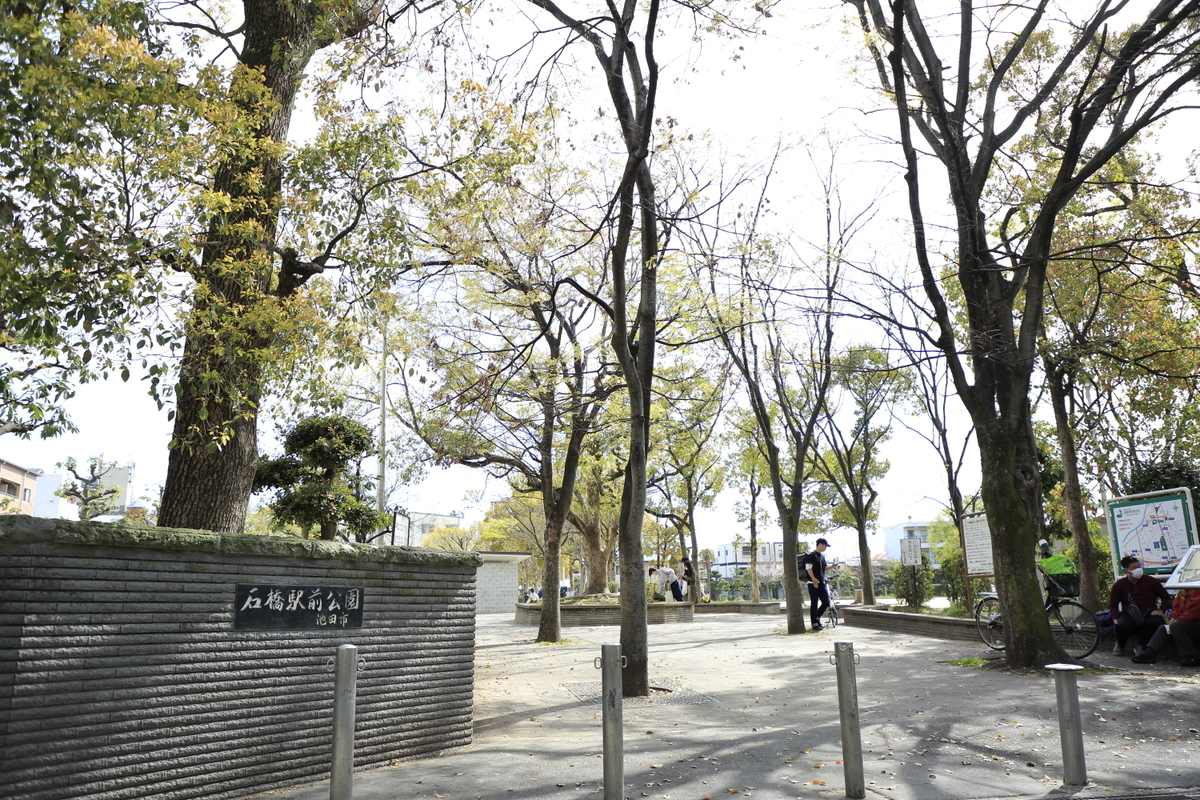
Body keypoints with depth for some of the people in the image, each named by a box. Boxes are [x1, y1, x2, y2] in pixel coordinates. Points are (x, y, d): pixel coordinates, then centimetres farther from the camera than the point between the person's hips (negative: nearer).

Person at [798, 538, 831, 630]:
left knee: (826, 602, 5)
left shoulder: (822, 555, 17)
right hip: (813, 583, -8)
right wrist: (814, 579, -24)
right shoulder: (811, 555, -9)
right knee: (814, 604, -4)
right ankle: (815, 624, 2)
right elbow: (808, 568, -16)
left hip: (822, 583, 8)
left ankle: (817, 618, 23)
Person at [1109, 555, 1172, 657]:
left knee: (1156, 622, -36)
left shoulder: (1151, 581, 6)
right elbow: (1113, 605, 9)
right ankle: (1120, 645, 2)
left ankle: (1140, 645, -8)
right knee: (1122, 626, -36)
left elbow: (1166, 598, 15)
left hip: (1149, 614, 1)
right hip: (1129, 616, -1)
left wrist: (1161, 610, -4)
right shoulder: (1119, 585, 4)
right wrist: (1115, 619, -10)